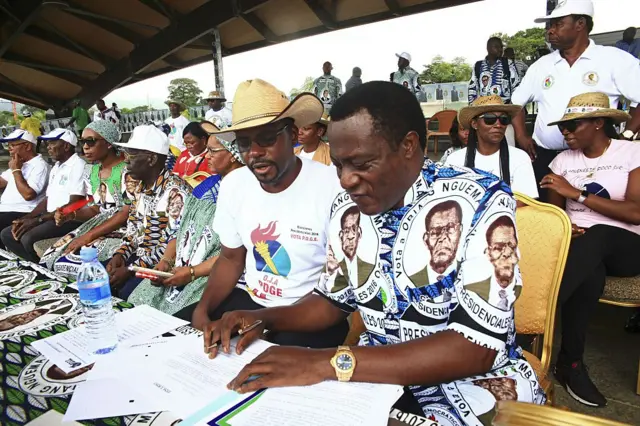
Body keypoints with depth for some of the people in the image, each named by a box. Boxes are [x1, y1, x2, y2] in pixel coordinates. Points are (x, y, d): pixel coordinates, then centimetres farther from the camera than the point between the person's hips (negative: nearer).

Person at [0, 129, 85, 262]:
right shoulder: (56, 167, 19)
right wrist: (26, 218, 2)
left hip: (70, 218, -10)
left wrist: (38, 220, -18)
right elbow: (47, 199, 19)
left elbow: (73, 205, -19)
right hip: (51, 217, 10)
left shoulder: (78, 165, -12)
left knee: (28, 239, -26)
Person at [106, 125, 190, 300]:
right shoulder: (140, 187, 8)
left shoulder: (175, 191, -20)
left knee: (126, 291, -26)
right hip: (138, 256, 8)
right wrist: (120, 254, -5)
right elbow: (133, 229, 15)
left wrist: (131, 269, -21)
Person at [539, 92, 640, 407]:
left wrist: (577, 193, -16)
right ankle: (570, 363, -23)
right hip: (579, 245, 2)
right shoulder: (563, 160, 10)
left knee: (594, 238, -38)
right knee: (590, 275, -34)